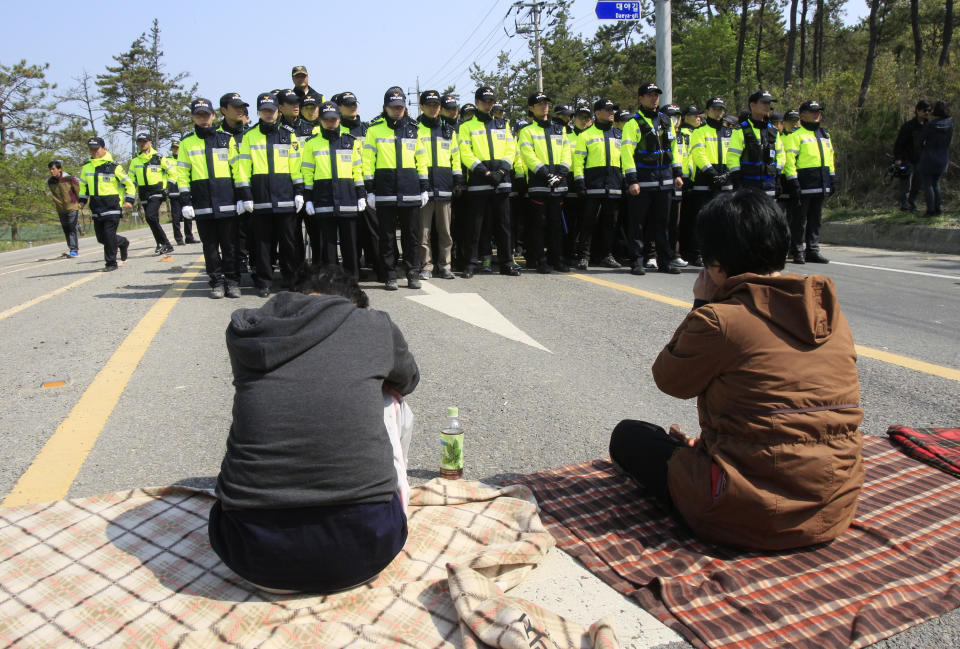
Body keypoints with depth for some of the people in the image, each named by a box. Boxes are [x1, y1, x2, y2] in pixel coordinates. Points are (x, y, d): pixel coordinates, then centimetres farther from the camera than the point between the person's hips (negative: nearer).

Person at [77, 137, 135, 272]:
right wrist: (82, 200, 15)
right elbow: (83, 186, 26)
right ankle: (123, 242, 35)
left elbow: (129, 184, 1)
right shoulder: (86, 168, 10)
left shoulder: (114, 167, -5)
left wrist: (129, 200, -7)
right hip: (96, 209, 6)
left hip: (112, 206, -6)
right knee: (101, 237, 8)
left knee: (109, 235, -11)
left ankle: (111, 263, 1)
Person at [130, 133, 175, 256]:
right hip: (144, 194, 5)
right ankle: (165, 245, 12)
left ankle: (162, 243, -12)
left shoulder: (159, 158, 3)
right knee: (153, 221, 4)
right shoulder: (135, 161, 13)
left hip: (157, 192, -5)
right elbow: (131, 179, 18)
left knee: (150, 216, -23)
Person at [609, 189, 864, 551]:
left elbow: (670, 380, -2)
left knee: (627, 436, 11)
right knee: (710, 444, 34)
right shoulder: (831, 313, 1)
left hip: (753, 518, -7)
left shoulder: (718, 320, -20)